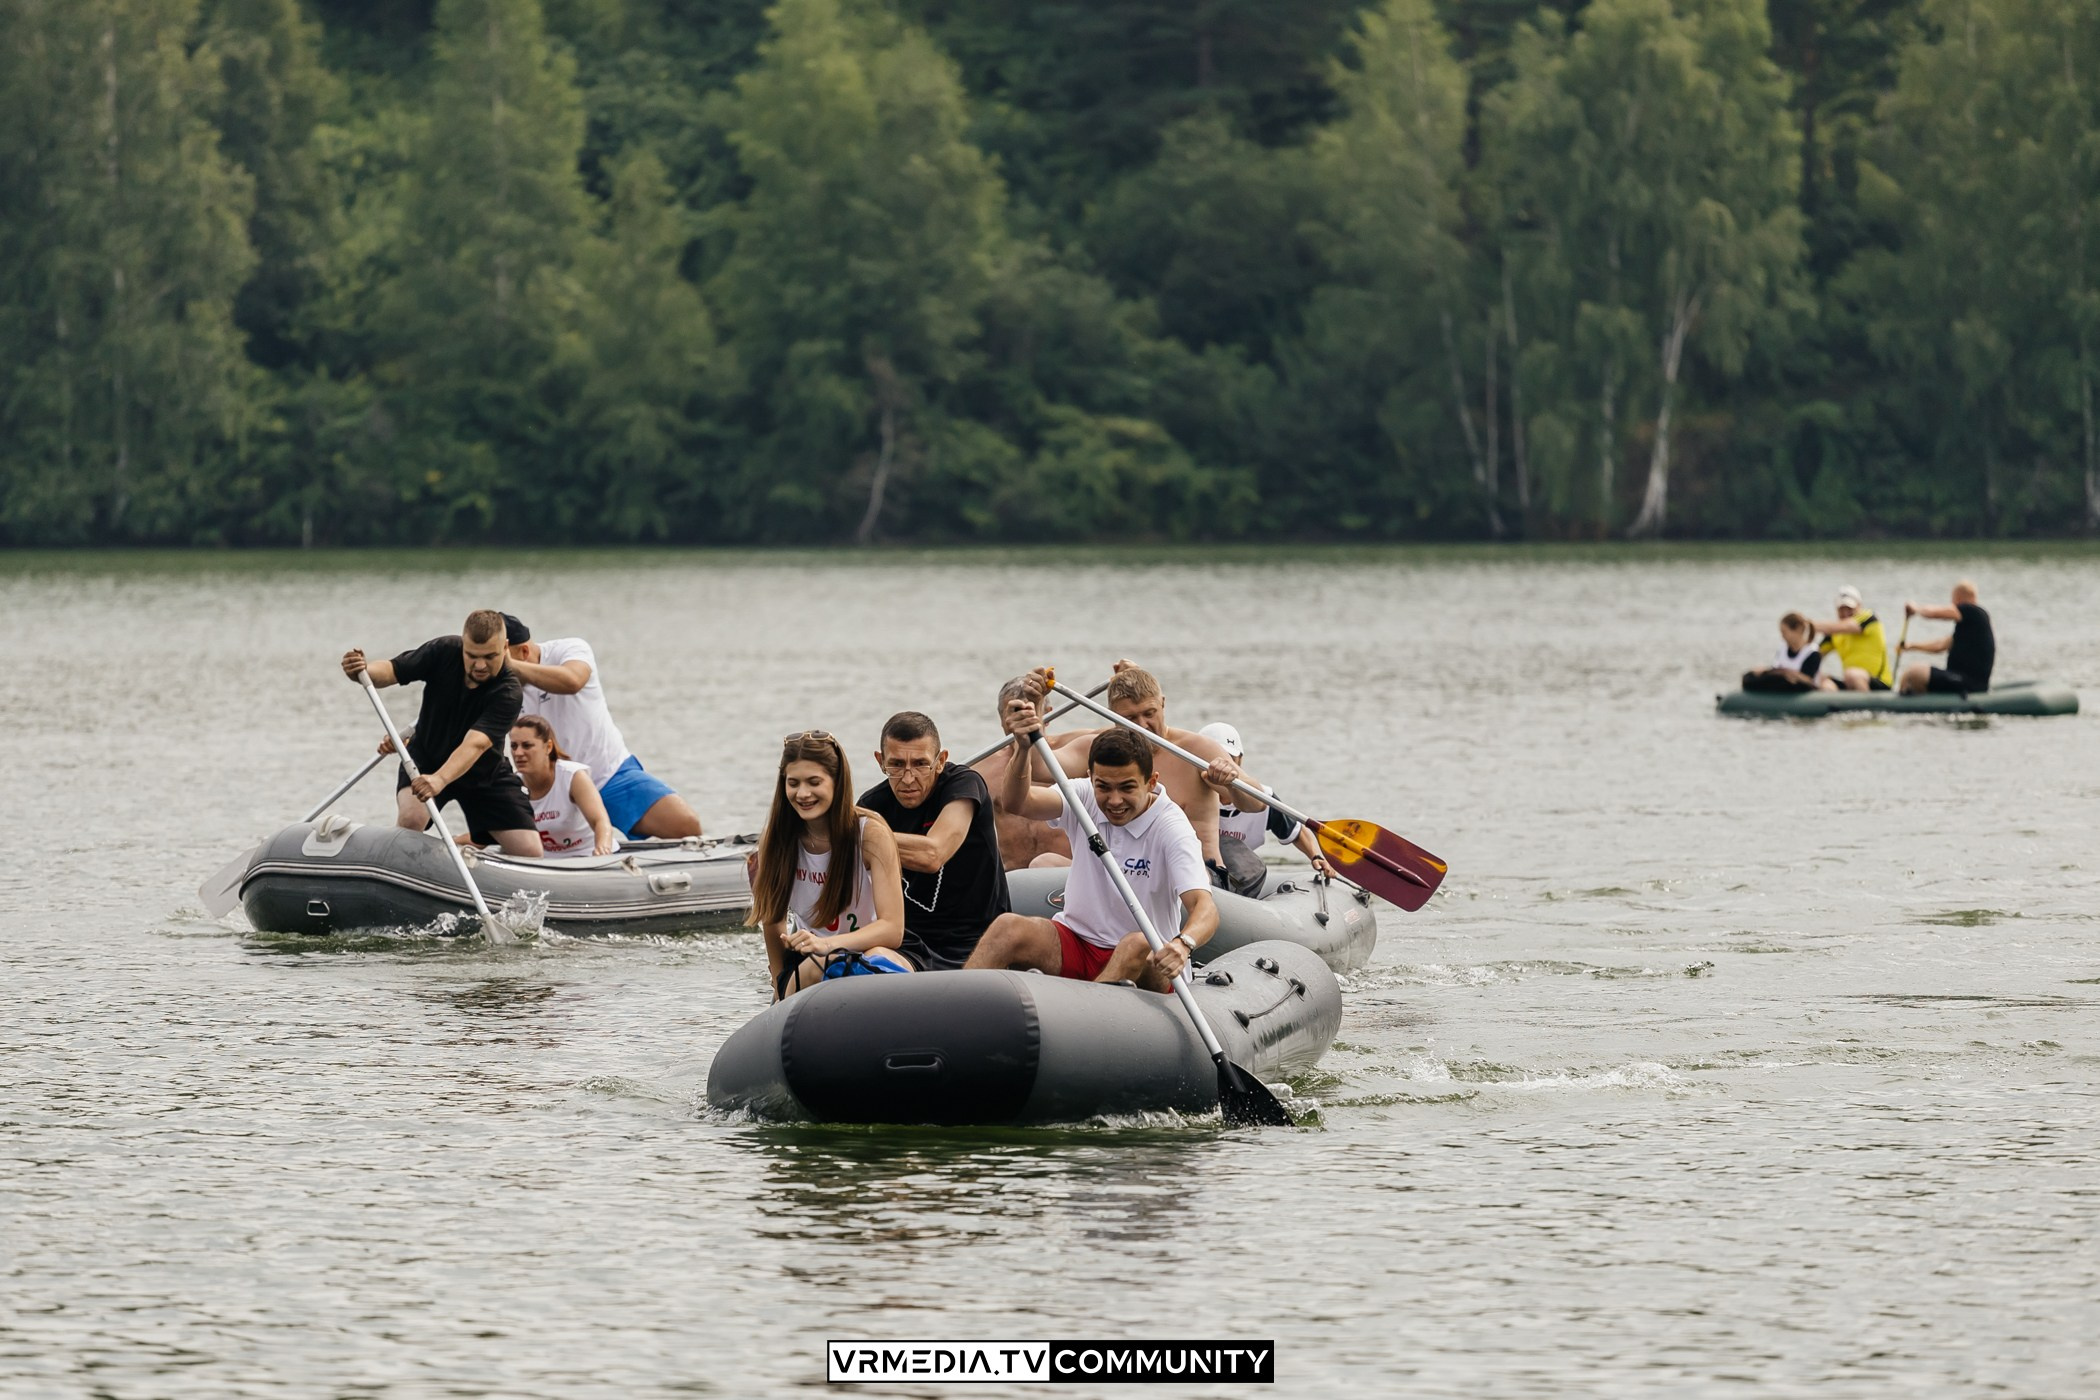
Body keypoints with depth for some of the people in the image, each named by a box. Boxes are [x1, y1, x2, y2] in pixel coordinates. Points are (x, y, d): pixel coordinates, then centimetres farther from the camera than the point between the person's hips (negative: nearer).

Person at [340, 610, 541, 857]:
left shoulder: (508, 693, -30)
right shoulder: (443, 651, -21)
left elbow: (475, 744, -42)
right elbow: (392, 671, -16)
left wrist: (440, 779, -58)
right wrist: (361, 671, -40)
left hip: (484, 771, 0)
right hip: (426, 756, 1)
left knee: (530, 852, -11)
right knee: (411, 818, -30)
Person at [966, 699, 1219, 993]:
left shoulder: (1171, 828, -14)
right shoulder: (1086, 801, -1)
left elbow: (1204, 907, -27)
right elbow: (1016, 802, -18)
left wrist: (1182, 945, -50)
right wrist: (1022, 749, -39)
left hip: (1143, 968, -4)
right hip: (1074, 946, 4)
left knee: (1139, 945, -38)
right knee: (1007, 927, -23)